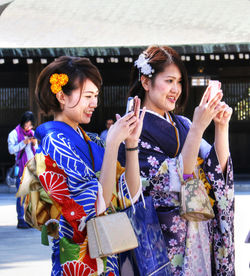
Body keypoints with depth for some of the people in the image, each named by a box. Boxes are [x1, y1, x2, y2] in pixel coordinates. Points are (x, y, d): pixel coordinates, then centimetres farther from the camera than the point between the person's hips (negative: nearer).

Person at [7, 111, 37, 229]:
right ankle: (20, 220, -7)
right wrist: (24, 143, -17)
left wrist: (34, 144, 0)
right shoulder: (14, 134, 2)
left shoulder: (32, 134, 17)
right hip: (21, 168, -5)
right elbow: (11, 149, -9)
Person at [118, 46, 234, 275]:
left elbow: (217, 168, 3)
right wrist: (198, 127, -25)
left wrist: (221, 126, -10)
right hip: (164, 235, -7)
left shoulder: (182, 124, 10)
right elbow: (176, 180, -20)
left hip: (201, 229, 7)